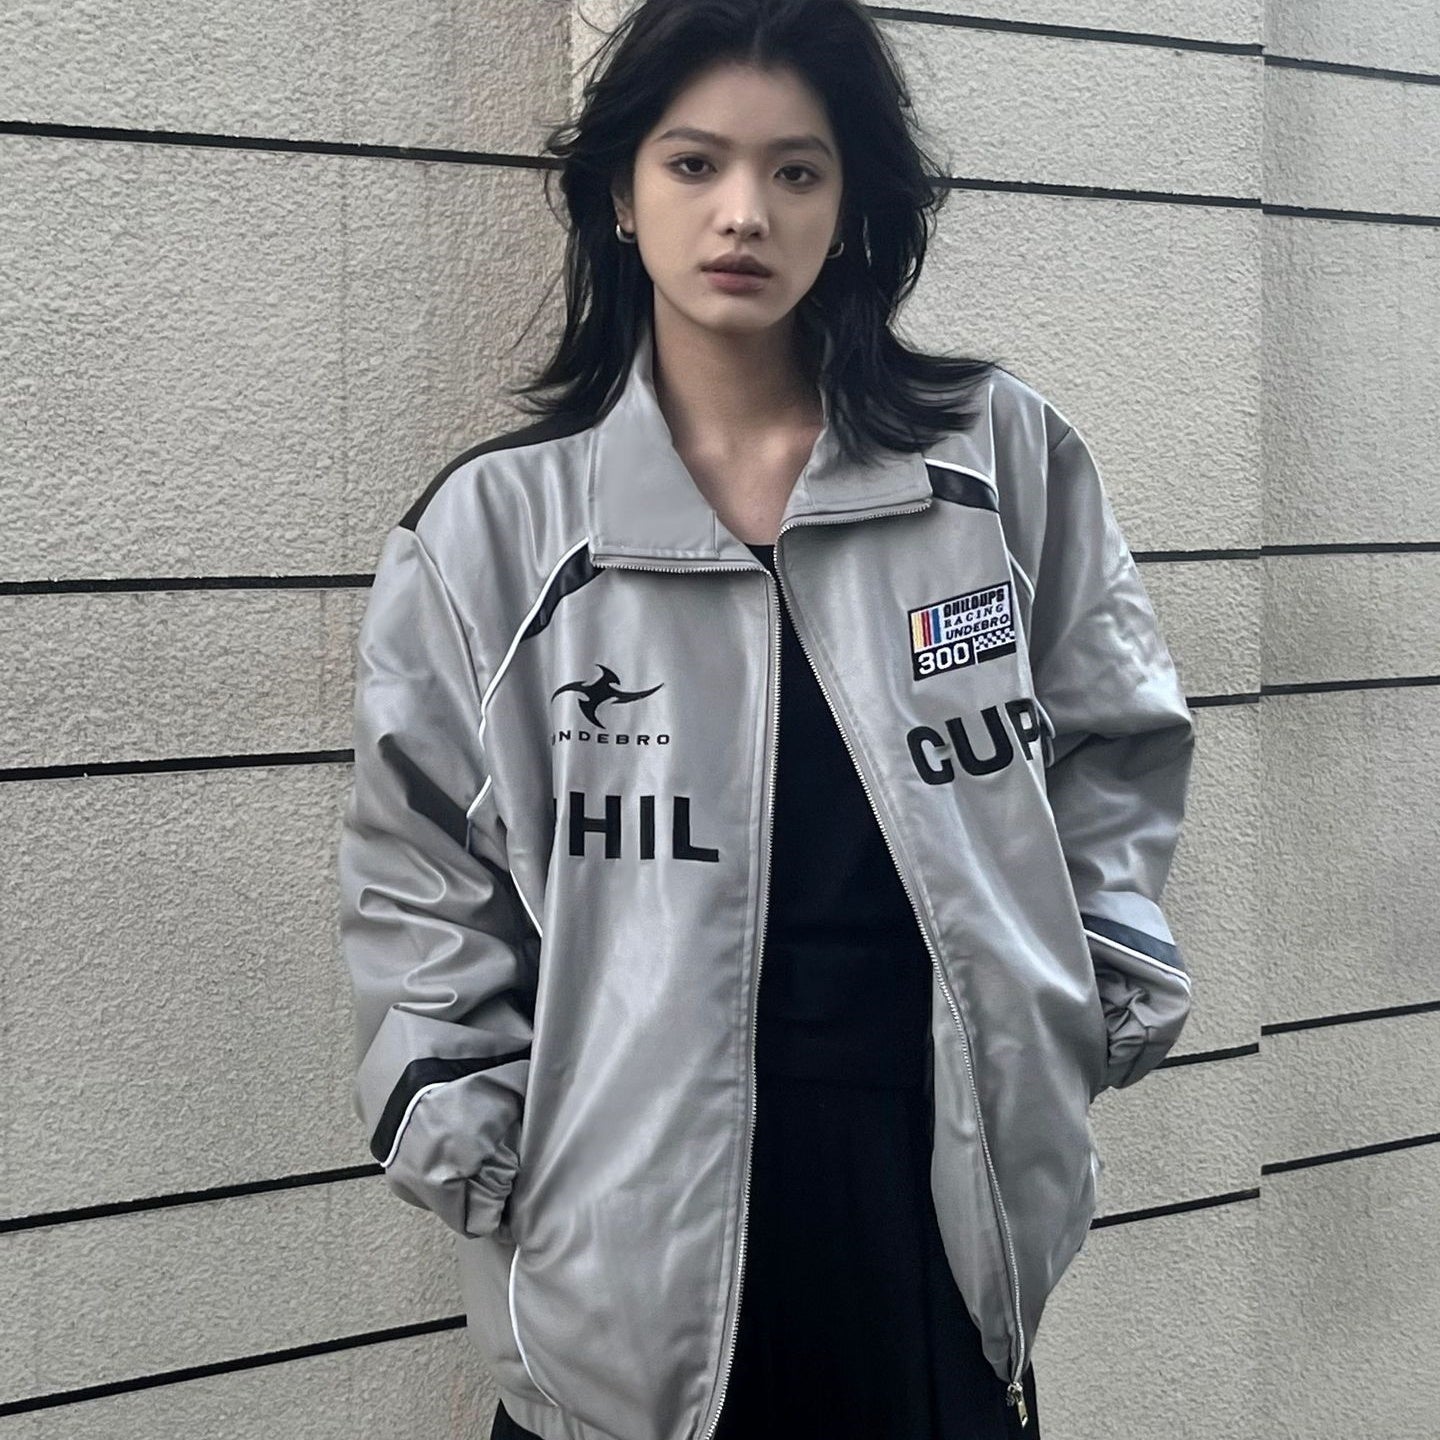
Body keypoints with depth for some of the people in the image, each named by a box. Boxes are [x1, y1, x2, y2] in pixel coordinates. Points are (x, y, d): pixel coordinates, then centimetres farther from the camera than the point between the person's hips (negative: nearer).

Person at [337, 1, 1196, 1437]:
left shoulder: (1003, 458, 2)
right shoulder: (492, 531, -1)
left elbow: (1112, 749, 12)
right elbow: (423, 881, 3)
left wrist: (1117, 998, 6)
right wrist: (480, 1154, -3)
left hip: (949, 1180, 1)